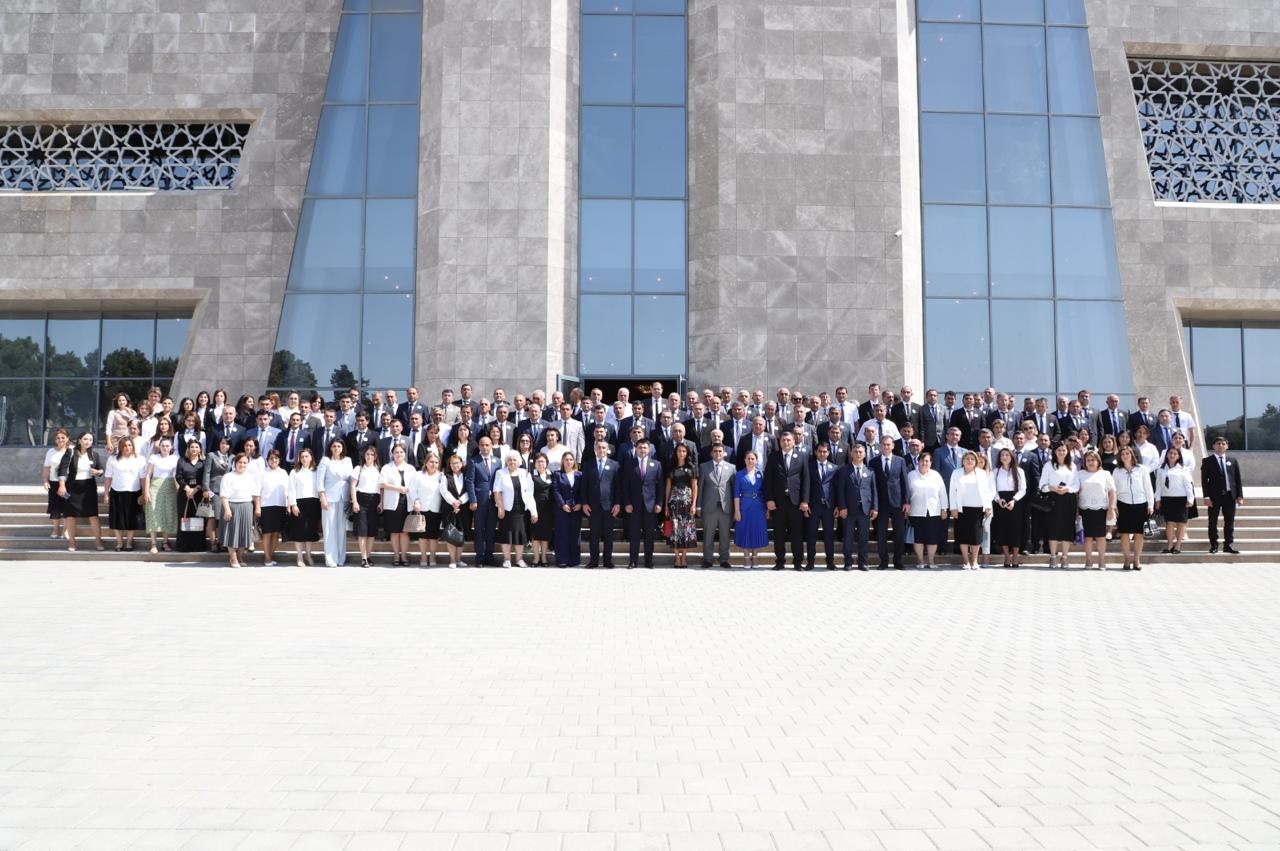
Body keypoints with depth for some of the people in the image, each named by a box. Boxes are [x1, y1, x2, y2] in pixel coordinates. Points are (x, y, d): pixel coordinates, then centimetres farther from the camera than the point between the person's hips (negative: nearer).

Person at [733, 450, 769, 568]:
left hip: (759, 507, 1)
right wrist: (737, 510, -8)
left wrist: (767, 509, 2)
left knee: (758, 532, 4)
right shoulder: (739, 475, 0)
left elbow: (765, 492, 6)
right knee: (745, 532, 3)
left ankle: (754, 558, 16)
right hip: (745, 507, -1)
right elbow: (736, 494, -2)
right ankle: (747, 559, 13)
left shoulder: (760, 474, 4)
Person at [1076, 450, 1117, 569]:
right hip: (1086, 509, 1)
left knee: (1101, 536, 2)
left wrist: (1111, 508, -5)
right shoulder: (1081, 474, 10)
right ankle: (1088, 560, 8)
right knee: (1088, 536, 1)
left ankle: (1102, 560, 9)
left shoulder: (1105, 474, 8)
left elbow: (1112, 492, 4)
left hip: (1101, 509, 0)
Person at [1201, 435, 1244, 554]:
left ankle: (1228, 545, 13)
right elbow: (1204, 480, -3)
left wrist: (1240, 496, 2)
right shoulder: (1208, 461, 1)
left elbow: (1238, 479, 10)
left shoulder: (1233, 461, 11)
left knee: (1230, 522, 6)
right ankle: (1213, 545, 9)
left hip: (1230, 495, 3)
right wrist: (1206, 496, -11)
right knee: (1213, 522, 2)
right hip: (1214, 496, -3)